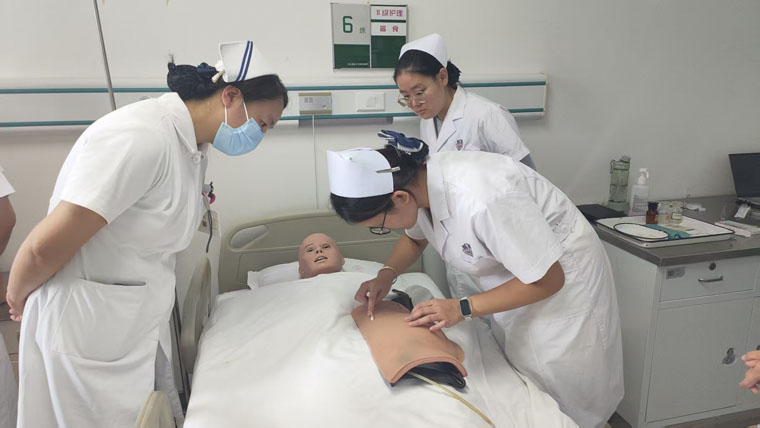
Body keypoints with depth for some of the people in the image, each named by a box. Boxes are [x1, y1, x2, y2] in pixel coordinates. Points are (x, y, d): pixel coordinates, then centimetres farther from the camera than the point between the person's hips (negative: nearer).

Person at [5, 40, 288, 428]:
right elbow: (45, 247, -22)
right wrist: (18, 299, -4)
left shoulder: (194, 147, 4)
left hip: (142, 320, 8)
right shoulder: (142, 138, -25)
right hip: (88, 328, -8)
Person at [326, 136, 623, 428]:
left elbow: (548, 280, -27)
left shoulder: (484, 200, -39)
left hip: (560, 281, -7)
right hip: (517, 278, 7)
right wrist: (386, 275, -9)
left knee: (562, 400, 5)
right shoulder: (417, 180, -14)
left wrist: (463, 308, -25)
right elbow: (415, 237, 9)